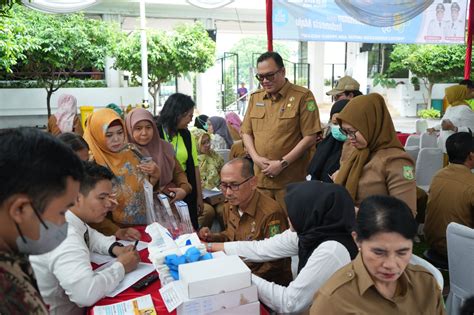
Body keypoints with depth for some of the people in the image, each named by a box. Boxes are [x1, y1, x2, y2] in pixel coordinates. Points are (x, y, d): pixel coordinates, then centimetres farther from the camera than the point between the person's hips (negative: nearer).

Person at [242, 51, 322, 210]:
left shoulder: (303, 96, -5)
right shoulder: (255, 98, 12)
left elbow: (310, 137, -8)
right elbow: (246, 132, 14)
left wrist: (282, 163, -13)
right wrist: (256, 157, -4)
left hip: (290, 179, -4)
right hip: (260, 177, 4)